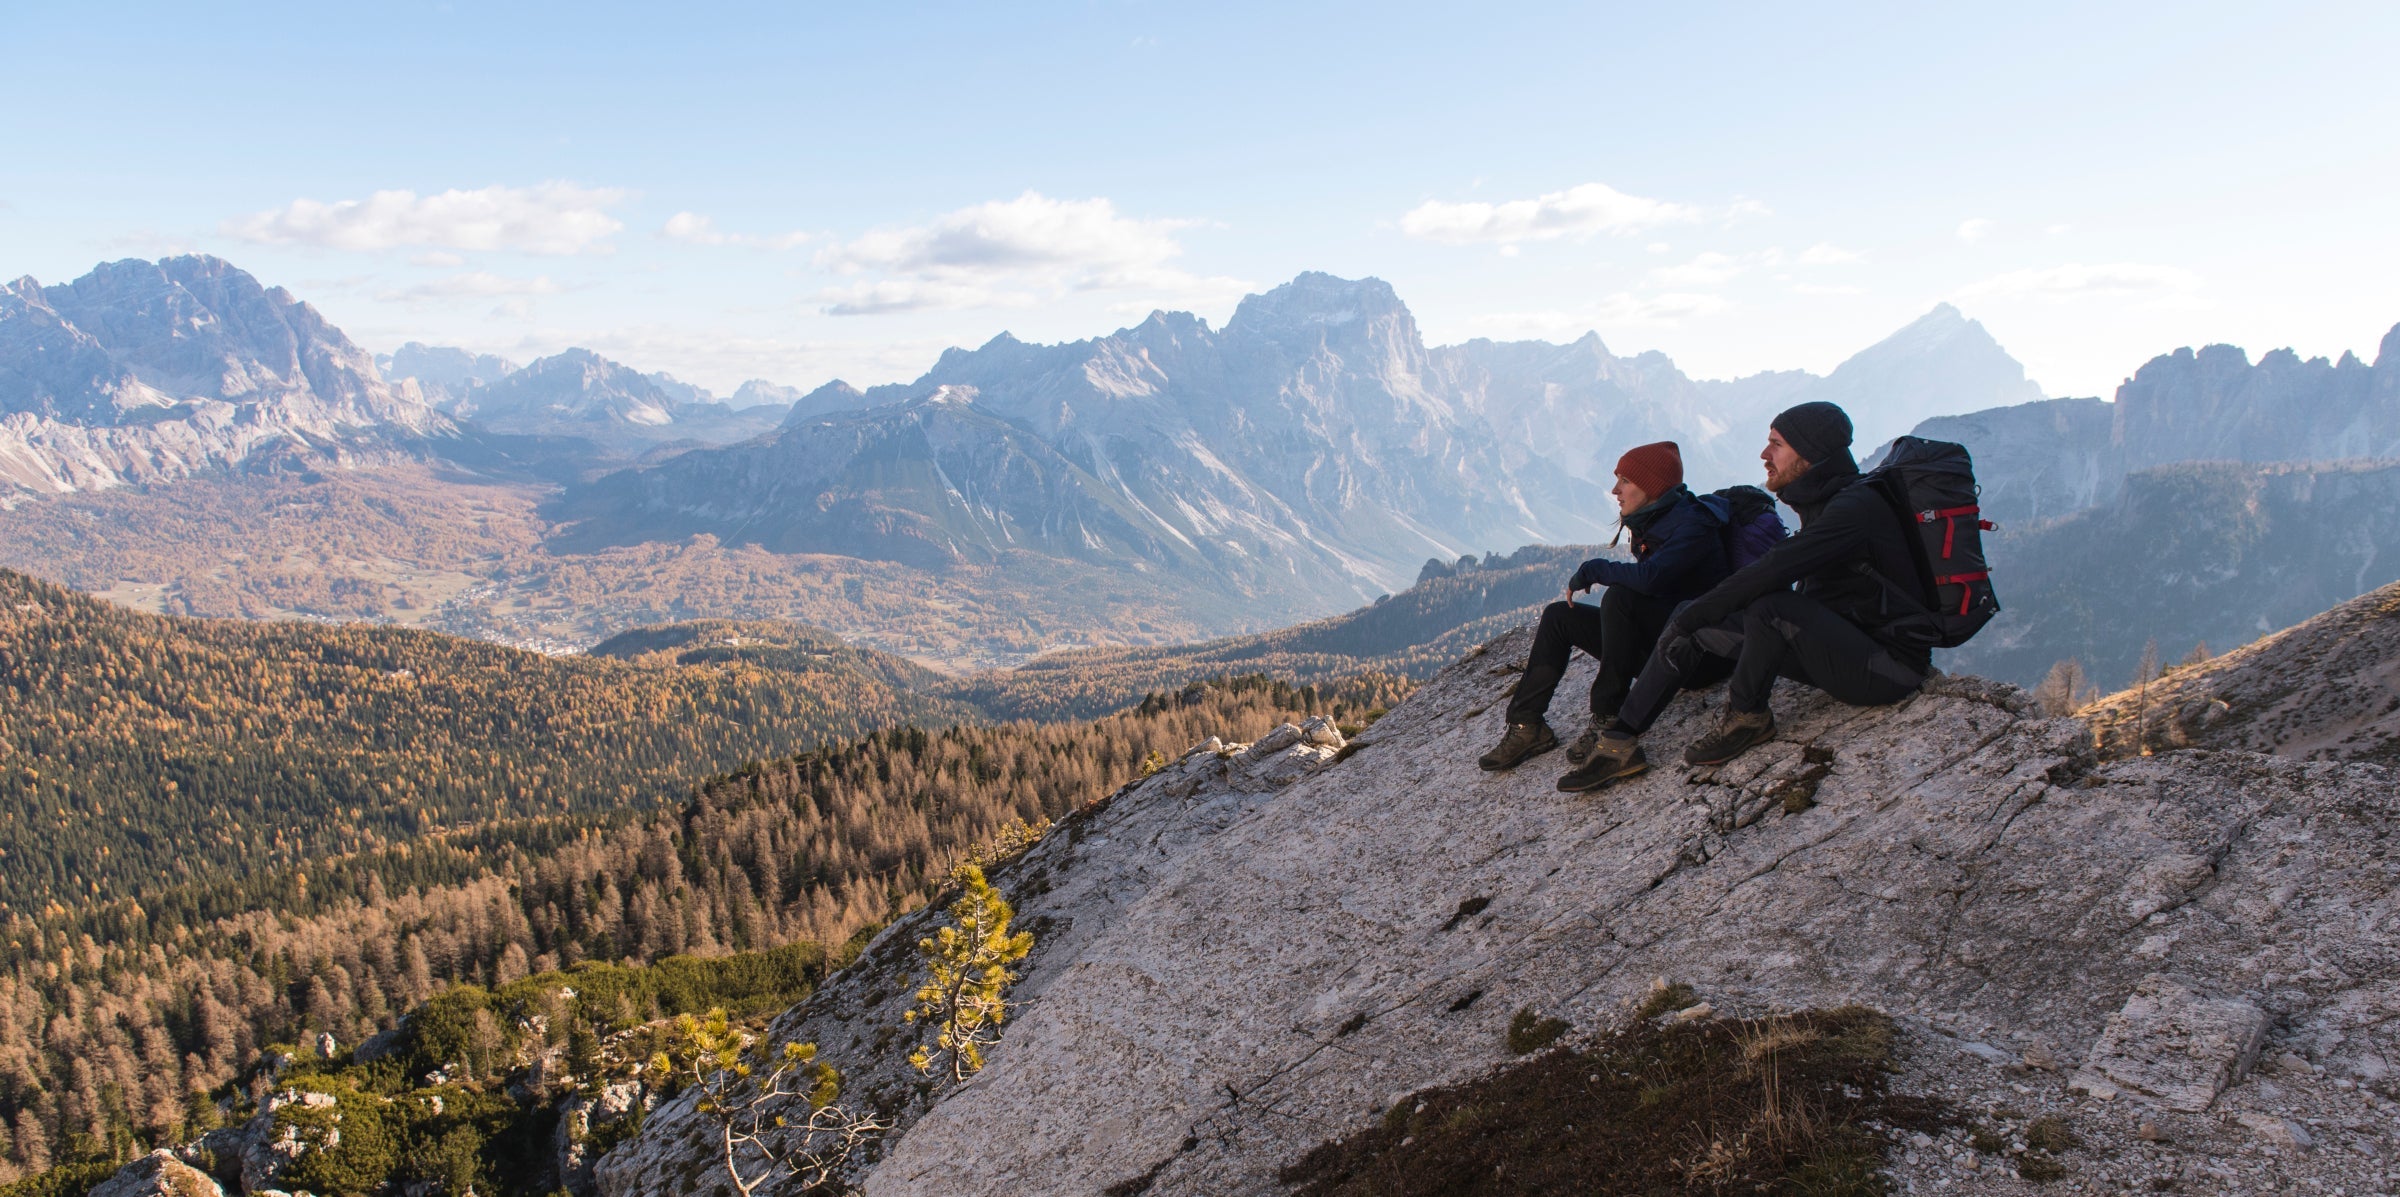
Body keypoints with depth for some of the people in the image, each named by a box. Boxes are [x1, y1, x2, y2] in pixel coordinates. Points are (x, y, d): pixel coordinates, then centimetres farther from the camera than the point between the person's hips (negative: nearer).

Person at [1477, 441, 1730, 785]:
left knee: (1619, 597, -32)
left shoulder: (1692, 525, -18)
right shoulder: (1651, 522, 10)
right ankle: (1527, 724, -4)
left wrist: (1592, 570, -20)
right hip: (1651, 635, 10)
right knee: (1558, 616, 3)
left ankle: (1608, 719, -27)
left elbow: (1650, 577, -34)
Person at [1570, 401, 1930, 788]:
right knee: (1693, 623, -1)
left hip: (1890, 665, -9)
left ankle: (1748, 716, -10)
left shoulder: (1855, 506, -20)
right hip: (1836, 648, 9)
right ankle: (1618, 742, -4)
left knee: (1772, 607, -35)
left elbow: (1768, 573, -26)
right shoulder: (1820, 503, 10)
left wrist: (1688, 619, -18)